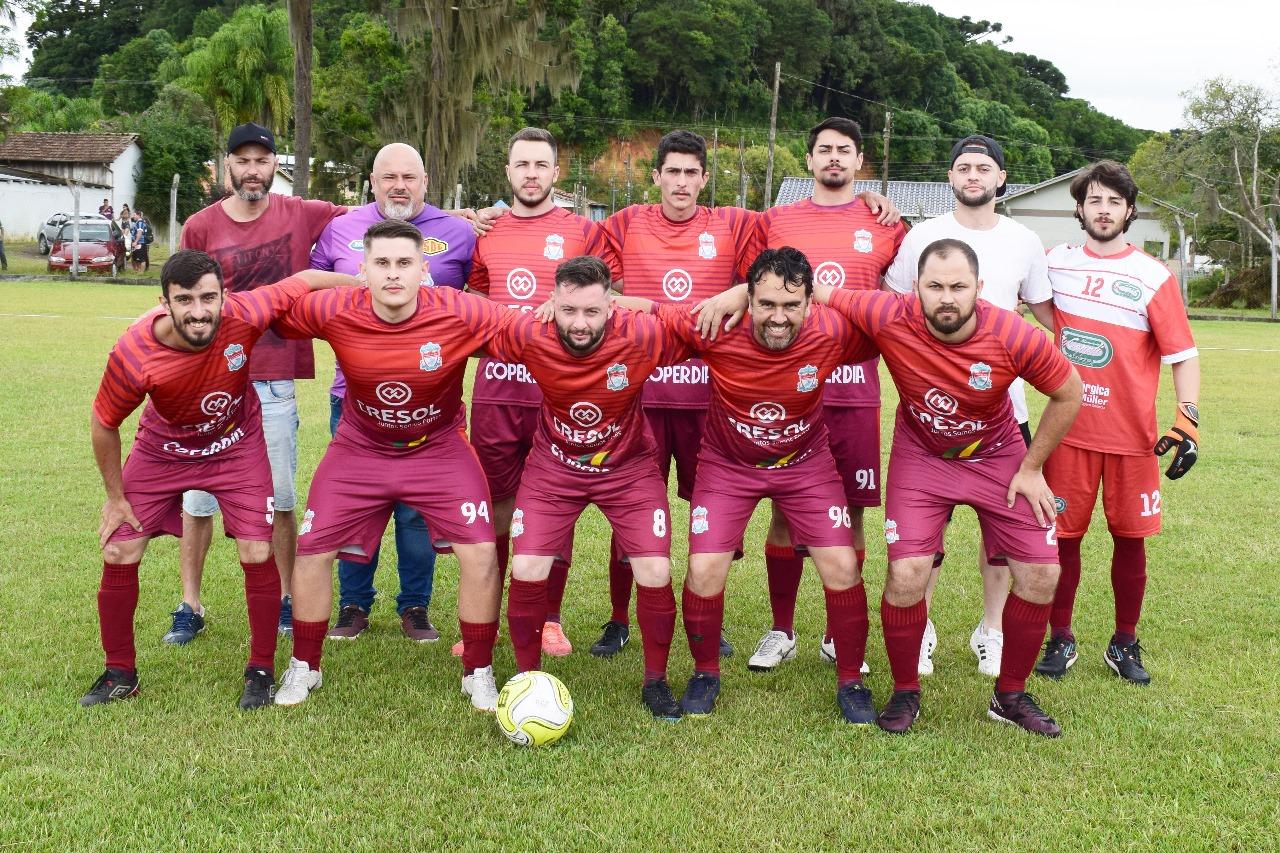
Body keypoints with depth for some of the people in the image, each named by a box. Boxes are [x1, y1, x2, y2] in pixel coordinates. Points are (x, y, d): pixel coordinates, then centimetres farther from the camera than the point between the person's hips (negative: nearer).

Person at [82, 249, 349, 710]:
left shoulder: (244, 314, -34)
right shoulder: (132, 354, -32)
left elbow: (308, 280, -17)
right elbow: (104, 423, -13)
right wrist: (115, 495, -4)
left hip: (237, 447, 0)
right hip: (161, 451, 1)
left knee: (257, 555, -7)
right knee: (118, 556, 1)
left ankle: (261, 671, 14)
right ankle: (120, 673, 22)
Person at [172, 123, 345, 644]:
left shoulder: (301, 216, 2)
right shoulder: (201, 227, 1)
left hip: (275, 381, 0)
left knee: (280, 500, 8)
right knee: (197, 498, 6)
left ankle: (284, 601, 22)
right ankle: (190, 606, 18)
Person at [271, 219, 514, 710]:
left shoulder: (460, 314, -25)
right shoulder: (335, 312, -21)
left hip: (439, 448, -1)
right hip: (359, 446, 1)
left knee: (480, 551, -12)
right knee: (312, 550, 1)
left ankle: (478, 673, 11)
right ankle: (303, 668, 26)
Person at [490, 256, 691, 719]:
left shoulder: (644, 335, -28)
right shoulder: (527, 335, -24)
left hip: (628, 466, -1)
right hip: (553, 465, 1)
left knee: (655, 574, -8)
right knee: (527, 572, -7)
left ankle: (656, 681, 18)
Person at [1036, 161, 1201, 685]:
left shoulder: (1153, 277, -4)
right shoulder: (1055, 262, 4)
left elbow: (1183, 354, -4)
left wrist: (1188, 418, -14)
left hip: (1131, 434, -1)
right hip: (1067, 428, 1)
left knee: (1129, 537, 6)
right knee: (1061, 535, 4)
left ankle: (1125, 645, 21)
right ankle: (1060, 642, 18)